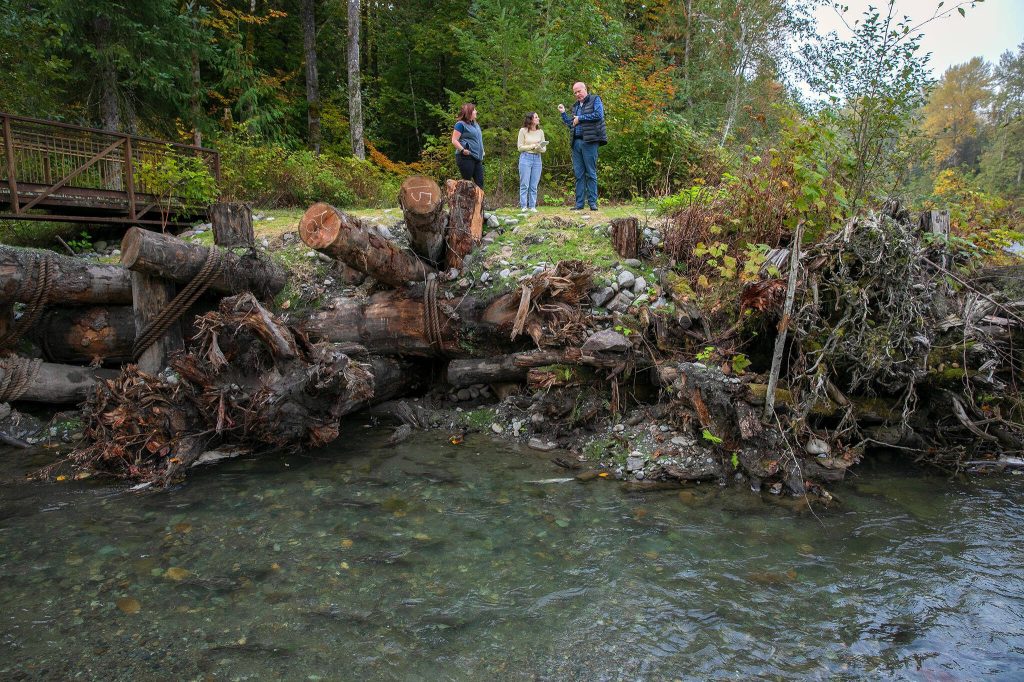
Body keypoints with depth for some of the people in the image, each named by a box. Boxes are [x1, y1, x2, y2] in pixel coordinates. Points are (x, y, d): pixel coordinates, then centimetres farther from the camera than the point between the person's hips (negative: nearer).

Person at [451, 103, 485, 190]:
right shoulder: (461, 124, -5)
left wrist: (482, 152, 17)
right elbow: (454, 140, -11)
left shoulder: (475, 124, 19)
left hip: (477, 157, 8)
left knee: (480, 182, 3)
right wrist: (463, 150, -24)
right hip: (466, 157, -8)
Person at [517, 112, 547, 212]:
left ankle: (532, 206, 8)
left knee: (534, 186, 4)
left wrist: (540, 148, -12)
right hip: (526, 158, -4)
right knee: (524, 184, -2)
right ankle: (524, 206, 2)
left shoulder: (540, 132, 10)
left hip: (537, 159, 4)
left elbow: (544, 148, 10)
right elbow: (520, 147, -3)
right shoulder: (523, 130, -2)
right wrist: (532, 146, -13)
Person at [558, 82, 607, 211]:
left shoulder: (595, 100, 4)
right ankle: (579, 203, 7)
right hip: (577, 142, 6)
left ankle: (592, 202, -2)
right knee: (578, 174, 5)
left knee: (591, 173, -4)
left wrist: (580, 118, -7)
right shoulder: (576, 106, 22)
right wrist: (563, 113, 16)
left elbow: (598, 115, -13)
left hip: (589, 142, -6)